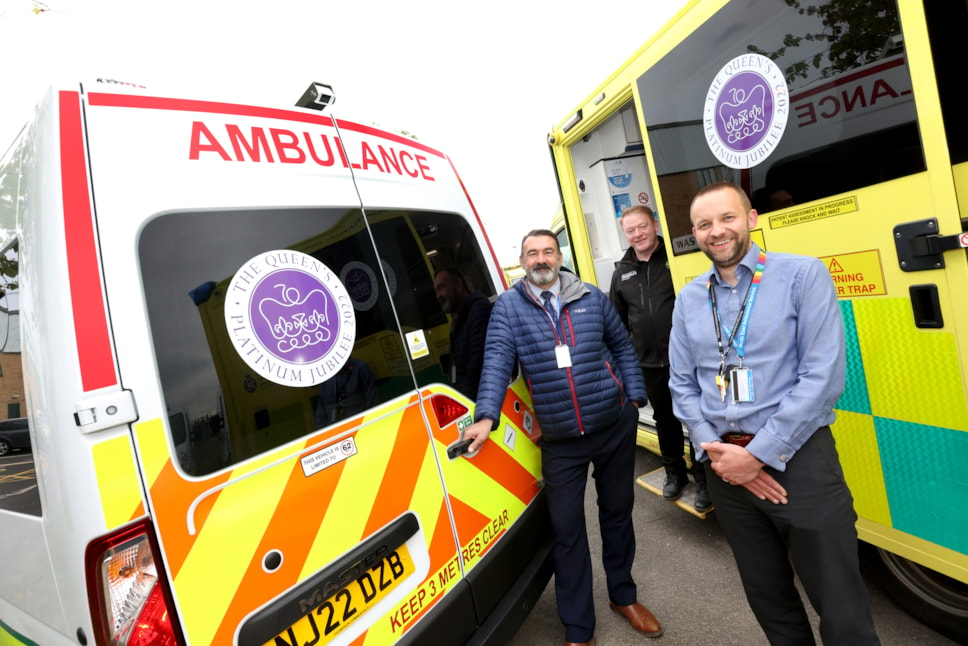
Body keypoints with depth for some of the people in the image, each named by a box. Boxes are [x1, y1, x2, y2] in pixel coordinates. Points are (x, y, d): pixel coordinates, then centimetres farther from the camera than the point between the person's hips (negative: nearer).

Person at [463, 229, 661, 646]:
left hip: (615, 427, 3)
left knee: (617, 512, 19)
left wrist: (634, 397, 6)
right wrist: (486, 417, -22)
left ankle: (623, 595, 45)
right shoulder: (507, 307, -3)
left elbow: (622, 347, 12)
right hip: (560, 441, -2)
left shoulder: (592, 298, 3)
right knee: (566, 529, 6)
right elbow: (497, 362, -11)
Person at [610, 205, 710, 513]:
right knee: (665, 419, 17)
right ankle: (675, 473, 35)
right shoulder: (622, 272, 8)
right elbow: (617, 319, 15)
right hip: (649, 363, 4)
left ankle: (703, 477, 25)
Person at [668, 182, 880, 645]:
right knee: (768, 600, 20)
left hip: (798, 459, -3)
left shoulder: (803, 275, -5)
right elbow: (682, 385, 7)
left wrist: (759, 454, -15)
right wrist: (714, 450, -6)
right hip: (725, 467, 4)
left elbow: (823, 376, -13)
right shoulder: (688, 299, 7)